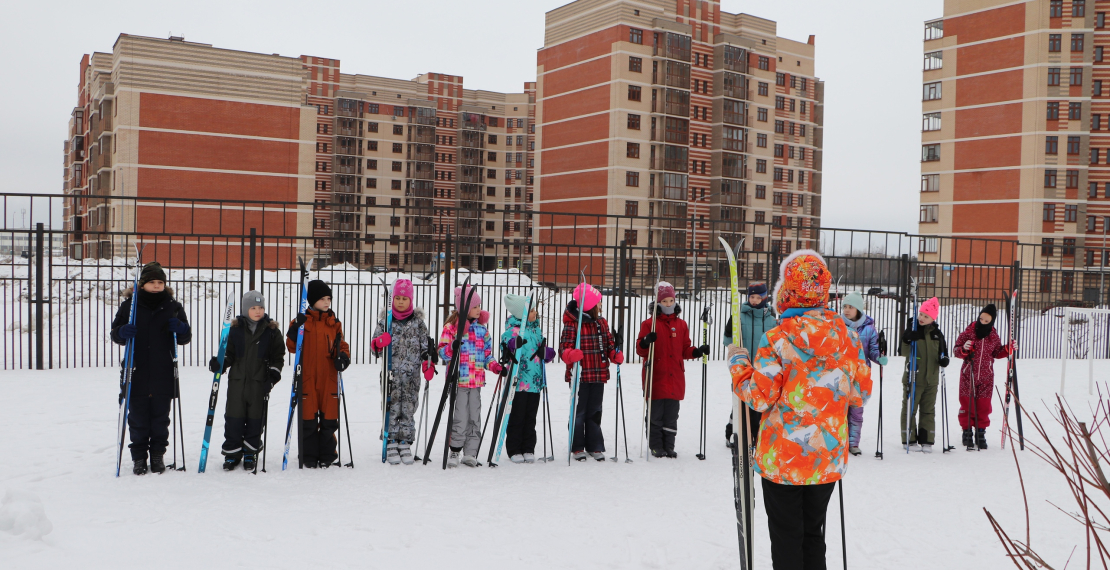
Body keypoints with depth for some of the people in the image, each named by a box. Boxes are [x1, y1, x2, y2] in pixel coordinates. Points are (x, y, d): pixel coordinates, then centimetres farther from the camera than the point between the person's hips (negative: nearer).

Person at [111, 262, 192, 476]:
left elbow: (186, 337, 11)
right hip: (136, 375, -1)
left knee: (160, 418, 7)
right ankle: (138, 457, 16)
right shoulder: (129, 304, 4)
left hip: (163, 375, 1)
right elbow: (115, 333, 6)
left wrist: (180, 328, -12)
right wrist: (122, 332, -17)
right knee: (138, 418, 4)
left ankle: (158, 454, 22)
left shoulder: (172, 306, 8)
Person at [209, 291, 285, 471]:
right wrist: (219, 363, -10)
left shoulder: (272, 330, 2)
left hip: (260, 381, -1)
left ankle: (250, 453, 18)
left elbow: (278, 356, 4)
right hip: (237, 380, 1)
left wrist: (273, 375, -7)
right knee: (234, 417, 3)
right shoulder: (236, 329, 5)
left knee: (255, 418, 5)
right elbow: (229, 353, 9)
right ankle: (232, 453, 15)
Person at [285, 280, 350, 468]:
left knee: (329, 417, 4)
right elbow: (292, 347, 0)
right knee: (308, 417, 1)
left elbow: (341, 344, 15)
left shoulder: (334, 322, 11)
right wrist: (295, 329, -18)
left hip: (329, 377, 2)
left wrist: (343, 356, -7)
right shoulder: (302, 321, 2)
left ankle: (327, 455, 17)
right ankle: (309, 456, 13)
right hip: (307, 377, -2)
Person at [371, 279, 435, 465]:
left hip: (412, 374, 1)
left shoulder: (418, 321, 6)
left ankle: (405, 444, 11)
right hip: (391, 373, -1)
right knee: (392, 408, -2)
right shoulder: (385, 321, 4)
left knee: (409, 408, 2)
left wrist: (429, 364, -4)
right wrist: (378, 343, -16)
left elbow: (426, 345, 9)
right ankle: (391, 444, 7)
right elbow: (375, 348, 7)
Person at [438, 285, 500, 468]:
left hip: (477, 381, 5)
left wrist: (494, 366, 0)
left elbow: (487, 354, 18)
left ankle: (470, 452, 13)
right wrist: (452, 348, -27)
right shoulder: (451, 327, -2)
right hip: (459, 379, -5)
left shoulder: (482, 329, 13)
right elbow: (442, 351, -6)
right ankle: (454, 451, 8)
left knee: (475, 417, 6)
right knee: (460, 417, -5)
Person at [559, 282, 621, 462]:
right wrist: (571, 355, -35)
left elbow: (609, 343, 15)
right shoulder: (572, 324, -10)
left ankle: (595, 446, 20)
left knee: (594, 412, 12)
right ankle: (577, 447, 13)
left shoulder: (602, 323, 11)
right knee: (579, 412, 2)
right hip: (579, 376, -6)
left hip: (598, 376, 6)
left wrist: (615, 355, -5)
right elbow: (564, 347, -14)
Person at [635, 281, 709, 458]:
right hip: (655, 379, -3)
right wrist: (646, 342, -24)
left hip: (675, 379, 4)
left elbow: (685, 350, 15)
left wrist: (698, 351, -3)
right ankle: (656, 446, 12)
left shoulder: (681, 324, 12)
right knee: (656, 415, 1)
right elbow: (641, 351, -3)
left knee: (671, 416, 8)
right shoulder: (649, 324, -1)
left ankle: (669, 446, 17)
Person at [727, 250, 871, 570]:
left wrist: (738, 363, -1)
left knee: (786, 536, 7)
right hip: (829, 458, 5)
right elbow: (861, 393, 6)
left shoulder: (777, 340, -17)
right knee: (813, 532, 19)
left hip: (784, 459, -5)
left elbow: (760, 397, -16)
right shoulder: (848, 337, -1)